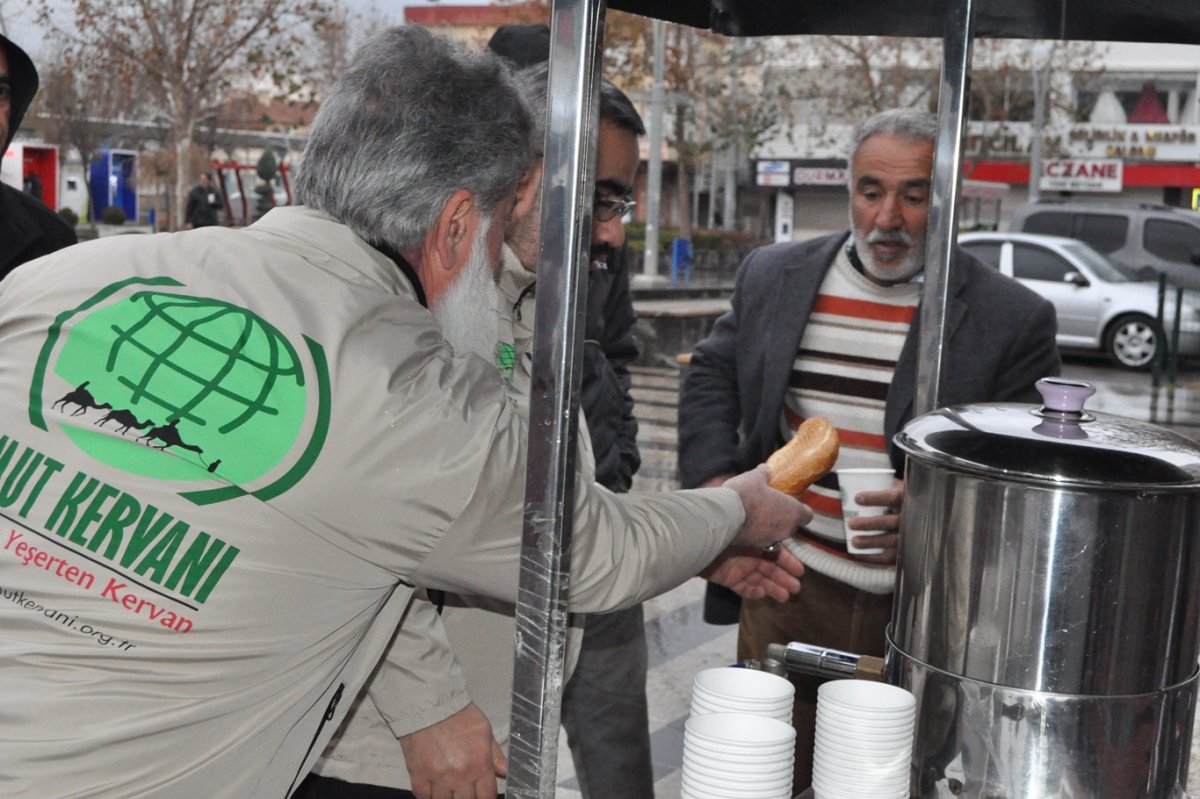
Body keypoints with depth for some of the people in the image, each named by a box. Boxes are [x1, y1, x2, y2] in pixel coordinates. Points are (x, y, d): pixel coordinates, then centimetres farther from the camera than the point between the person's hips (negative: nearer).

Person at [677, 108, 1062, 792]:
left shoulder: (1013, 317, -5)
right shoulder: (774, 276, 6)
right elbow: (713, 372, 17)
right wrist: (711, 474, 2)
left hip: (925, 612, -2)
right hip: (788, 583, 3)